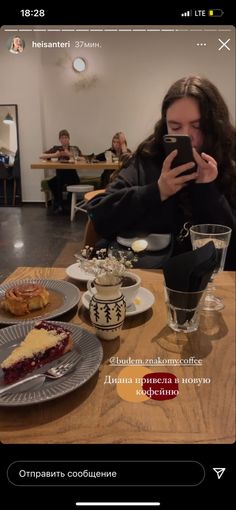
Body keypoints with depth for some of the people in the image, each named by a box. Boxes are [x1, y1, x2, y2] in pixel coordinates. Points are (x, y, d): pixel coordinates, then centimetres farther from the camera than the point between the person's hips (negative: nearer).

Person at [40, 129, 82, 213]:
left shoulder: (74, 148, 7)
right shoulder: (56, 148, 11)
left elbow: (82, 159, -11)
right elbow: (41, 156, 4)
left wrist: (70, 154, -21)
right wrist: (54, 155, -10)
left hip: (72, 175, -2)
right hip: (60, 175, 2)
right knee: (51, 183, -26)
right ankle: (58, 204, -3)